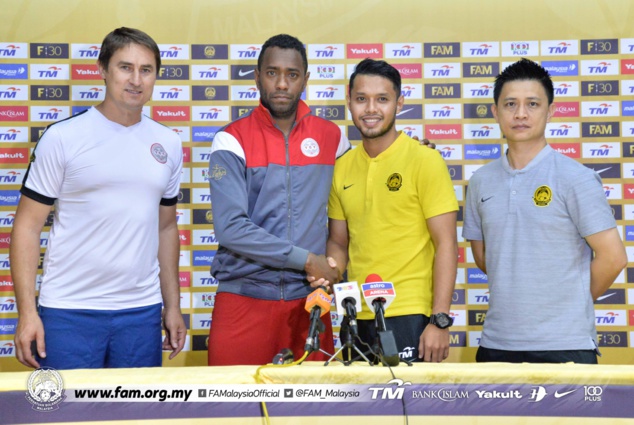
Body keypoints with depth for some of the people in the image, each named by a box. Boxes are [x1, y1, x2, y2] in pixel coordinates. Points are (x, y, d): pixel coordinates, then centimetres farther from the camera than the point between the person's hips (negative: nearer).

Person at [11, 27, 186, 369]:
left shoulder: (167, 144, 9)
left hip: (142, 314, 4)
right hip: (68, 312, -3)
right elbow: (27, 226, -3)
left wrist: (173, 306, 14)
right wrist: (26, 311, -11)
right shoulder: (62, 138, -4)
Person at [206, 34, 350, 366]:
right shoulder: (232, 140, -3)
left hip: (308, 300, 3)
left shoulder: (331, 137, 8)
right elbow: (230, 227, -12)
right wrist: (306, 260, -12)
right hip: (244, 299, -3)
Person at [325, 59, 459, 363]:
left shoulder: (424, 161, -5)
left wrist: (440, 321, -14)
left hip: (409, 317, -4)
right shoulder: (341, 168, 9)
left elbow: (446, 245, -8)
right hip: (357, 318, 5)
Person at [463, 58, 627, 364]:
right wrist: (517, 297, 10)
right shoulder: (481, 182, 7)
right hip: (497, 343, 4)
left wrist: (572, 303, 3)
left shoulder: (575, 178, -7)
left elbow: (613, 257, -7)